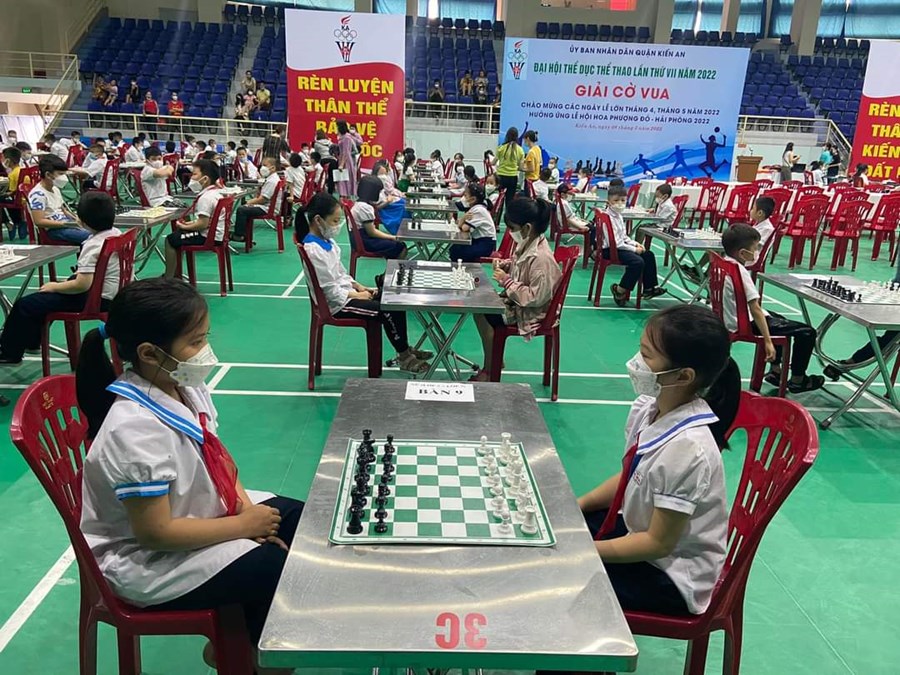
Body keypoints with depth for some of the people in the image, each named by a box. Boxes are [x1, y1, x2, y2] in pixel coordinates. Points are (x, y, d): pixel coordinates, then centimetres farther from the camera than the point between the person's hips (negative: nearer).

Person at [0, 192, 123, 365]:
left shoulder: (93, 245, -26)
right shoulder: (116, 233, 1)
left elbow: (82, 285, -29)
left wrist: (55, 287, -14)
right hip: (111, 293, 10)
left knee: (24, 305, 0)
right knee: (39, 298, 29)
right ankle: (31, 340, 42)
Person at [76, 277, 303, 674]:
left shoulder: (186, 387, -8)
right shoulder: (138, 429, -32)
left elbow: (216, 455, 7)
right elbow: (155, 532, -28)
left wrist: (245, 506, -8)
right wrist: (244, 525, -20)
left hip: (202, 510, 8)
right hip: (150, 561, -8)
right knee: (282, 571, -14)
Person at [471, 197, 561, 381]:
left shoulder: (541, 257, -30)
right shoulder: (528, 244, -3)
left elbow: (536, 297, -30)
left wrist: (507, 281, -25)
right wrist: (504, 264, -3)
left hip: (530, 313, -9)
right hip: (517, 301, 9)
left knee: (483, 315, -13)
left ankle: (489, 370, 7)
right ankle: (494, 359, 16)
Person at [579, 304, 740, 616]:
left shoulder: (686, 448, -33)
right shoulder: (647, 408, -9)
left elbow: (659, 543, -23)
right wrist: (575, 506, -2)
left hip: (671, 577, -7)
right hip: (639, 529, 7)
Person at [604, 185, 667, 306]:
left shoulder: (618, 215, 11)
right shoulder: (608, 218, -20)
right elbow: (615, 243, -24)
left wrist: (635, 243, 3)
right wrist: (634, 249, -17)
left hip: (620, 246, 11)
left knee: (648, 255, 11)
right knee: (638, 261, -27)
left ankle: (649, 288, 18)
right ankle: (619, 290, -11)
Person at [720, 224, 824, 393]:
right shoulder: (741, 272, -25)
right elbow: (755, 309, -29)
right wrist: (768, 341, -29)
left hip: (732, 321, 10)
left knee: (779, 320, 35)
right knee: (807, 332, -5)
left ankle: (775, 370, 38)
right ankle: (797, 380, 11)